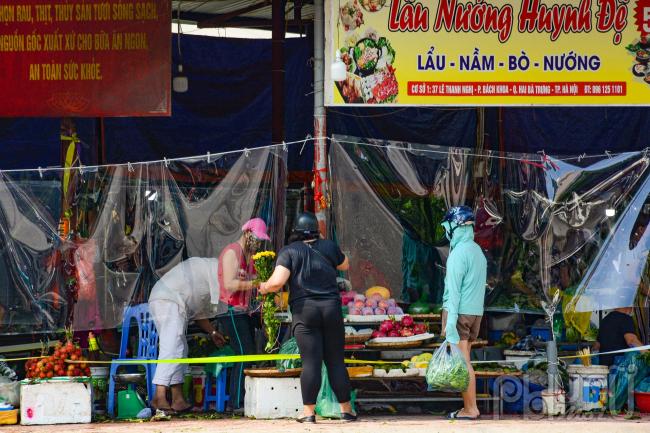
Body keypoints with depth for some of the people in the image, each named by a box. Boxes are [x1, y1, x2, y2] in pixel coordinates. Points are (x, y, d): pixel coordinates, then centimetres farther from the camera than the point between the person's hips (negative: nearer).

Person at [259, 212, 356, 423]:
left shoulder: (289, 251, -1)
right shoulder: (329, 247, 9)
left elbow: (277, 281, -13)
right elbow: (344, 265, 29)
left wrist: (265, 287, 7)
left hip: (304, 311, -2)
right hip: (331, 308, 2)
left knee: (311, 362, -5)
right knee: (336, 361, 8)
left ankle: (309, 412, -7)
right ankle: (346, 410, 10)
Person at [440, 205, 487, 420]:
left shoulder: (459, 253, -14)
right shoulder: (477, 250, 12)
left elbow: (454, 290, -18)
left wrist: (450, 321, -20)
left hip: (459, 312, -8)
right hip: (476, 312, 8)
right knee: (464, 361, 13)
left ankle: (470, 409, -5)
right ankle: (470, 407, 11)